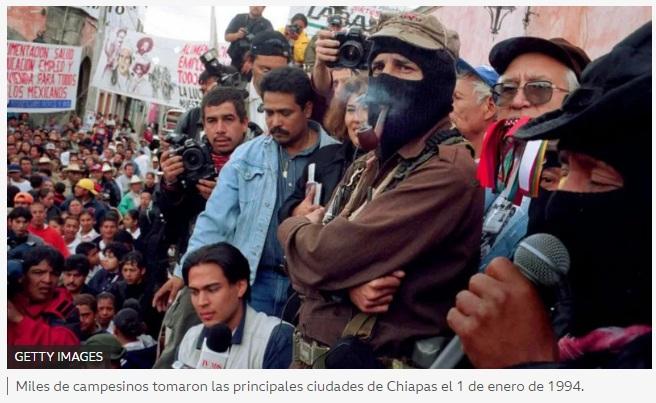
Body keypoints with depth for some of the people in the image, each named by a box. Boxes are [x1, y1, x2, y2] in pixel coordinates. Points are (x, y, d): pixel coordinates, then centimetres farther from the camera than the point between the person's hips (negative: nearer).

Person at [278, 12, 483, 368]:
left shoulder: (448, 172, -20)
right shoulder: (368, 165, 8)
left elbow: (324, 256, -24)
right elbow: (307, 262, 3)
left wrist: (295, 227, -3)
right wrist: (348, 282, -18)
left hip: (376, 362, -7)